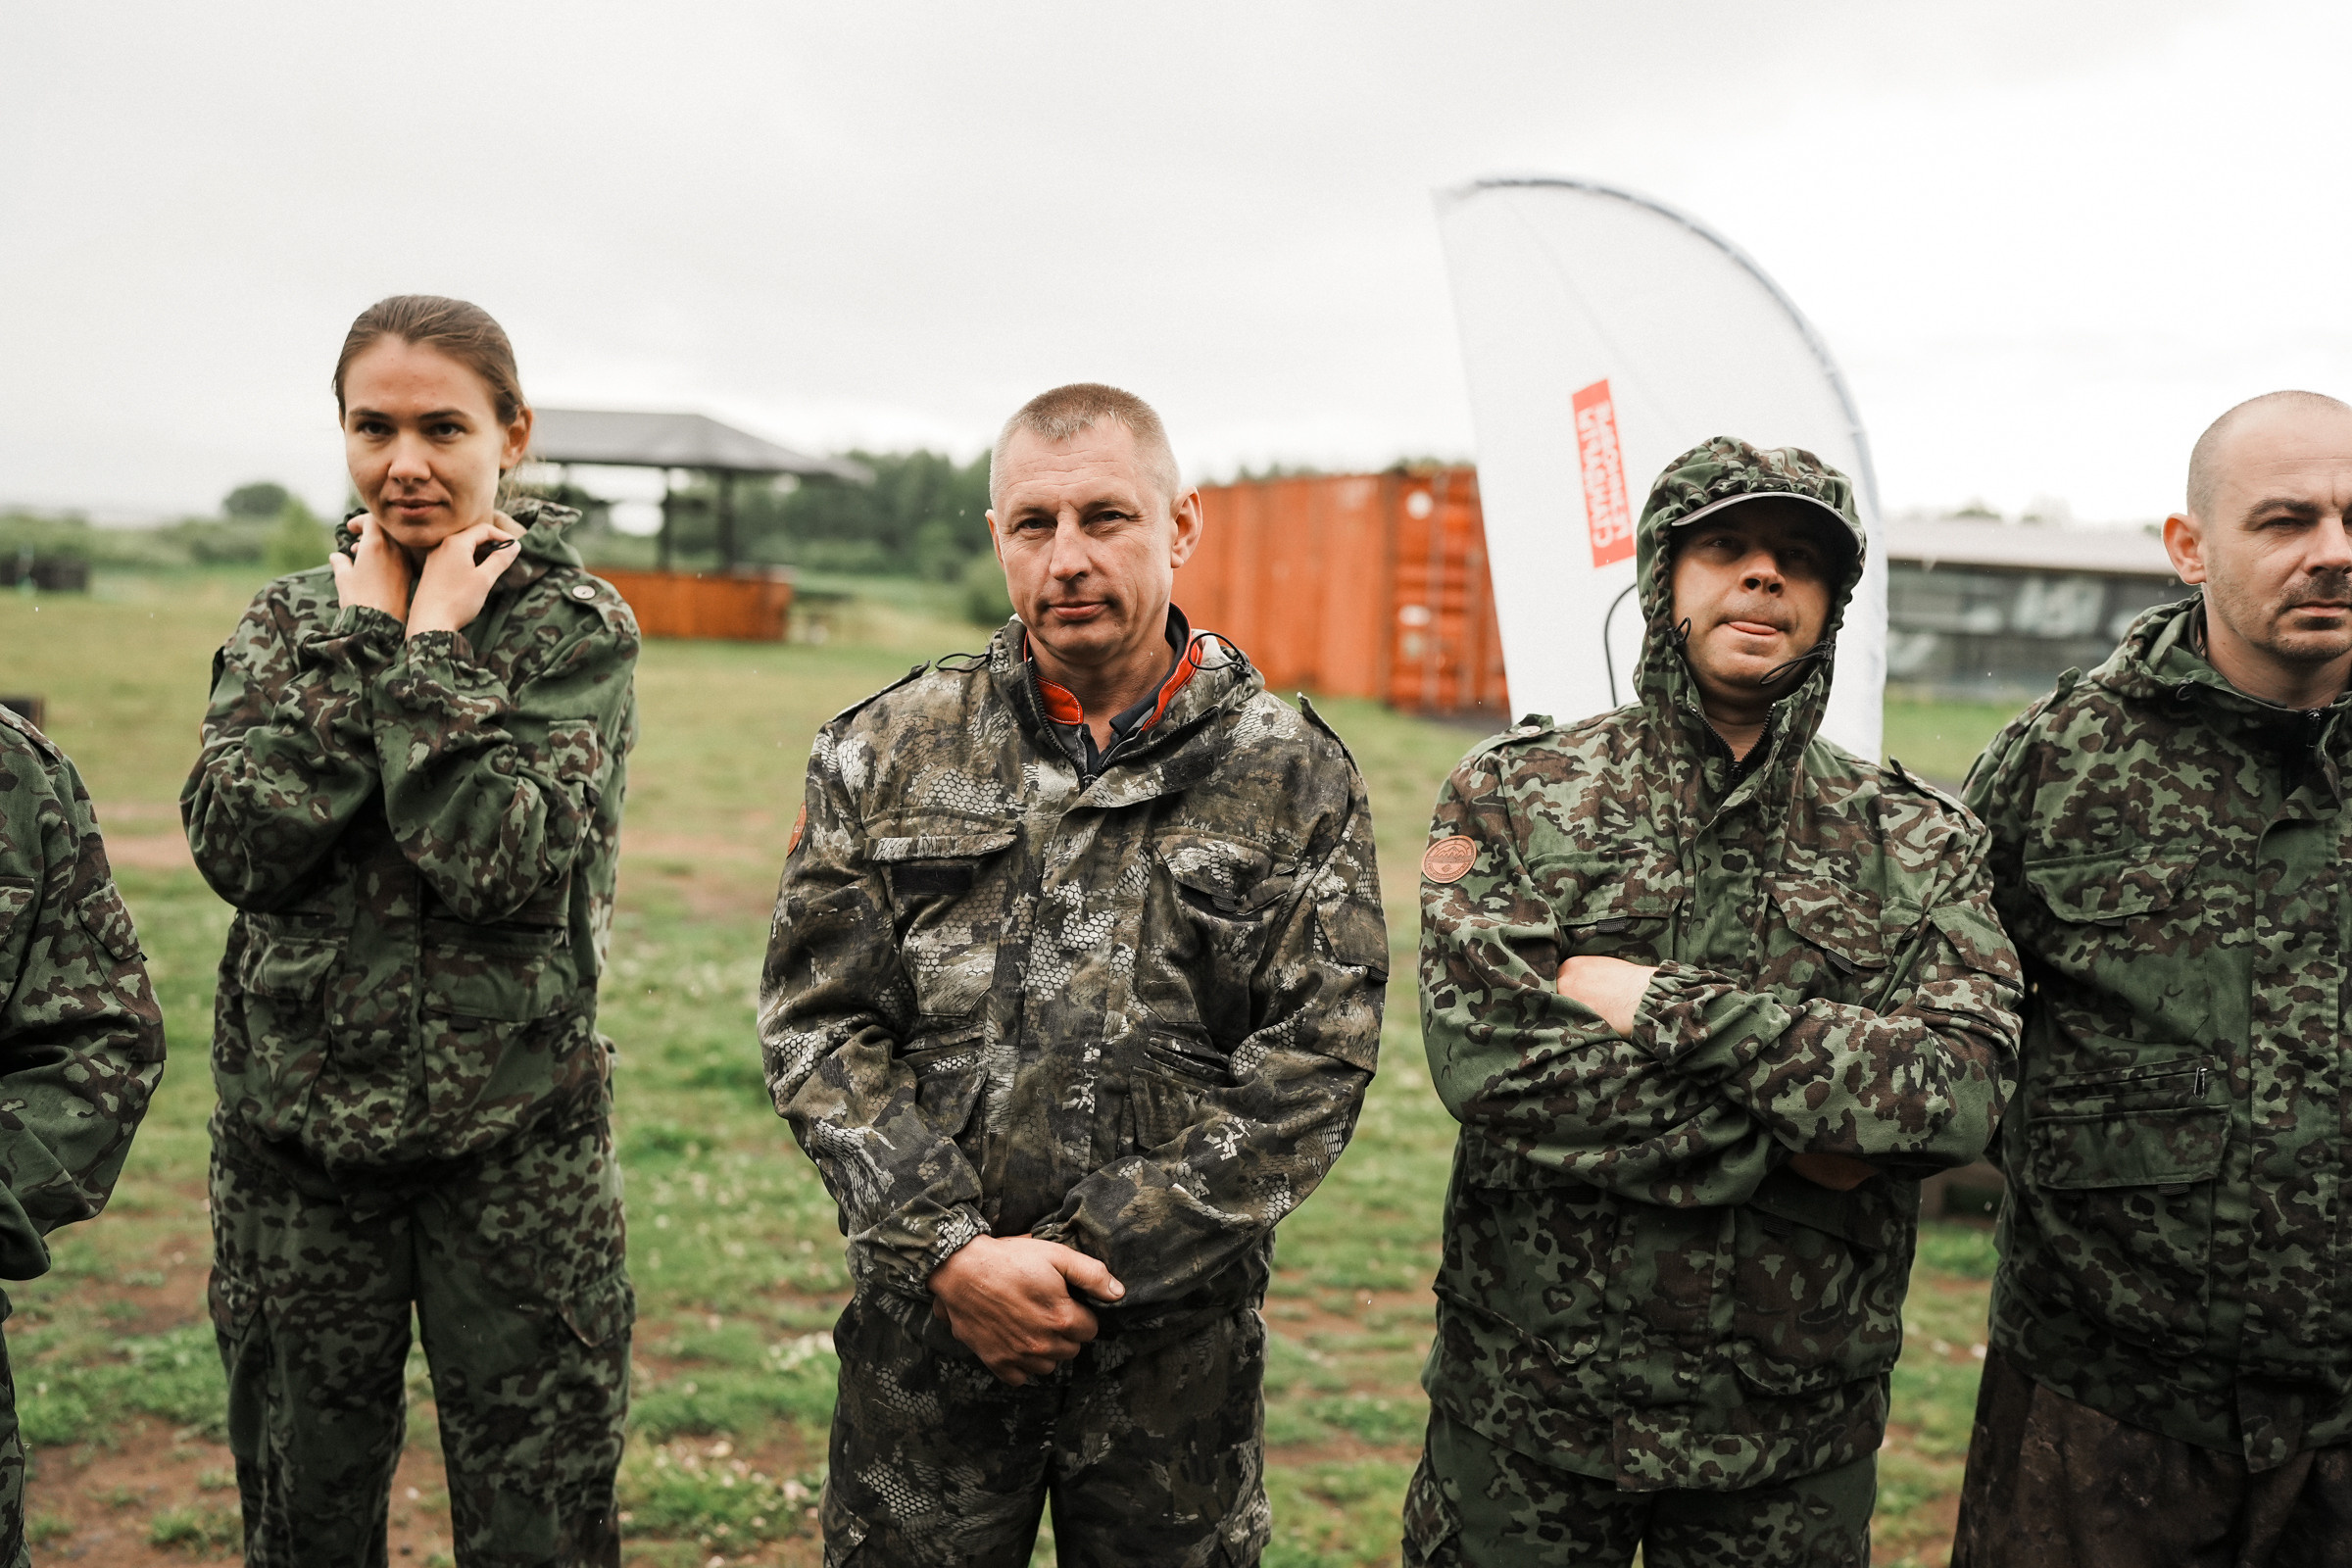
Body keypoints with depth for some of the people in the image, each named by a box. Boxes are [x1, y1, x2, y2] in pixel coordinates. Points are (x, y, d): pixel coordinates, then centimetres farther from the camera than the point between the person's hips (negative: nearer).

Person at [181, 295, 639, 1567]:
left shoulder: (578, 625, -5)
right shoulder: (287, 617, 6)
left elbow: (505, 863, -19)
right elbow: (236, 845, -10)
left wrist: (432, 648, -14)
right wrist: (364, 642, -9)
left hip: (513, 1138, -3)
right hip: (291, 1127, 3)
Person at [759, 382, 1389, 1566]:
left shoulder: (1293, 778, -2)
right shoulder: (887, 753, 2)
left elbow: (1316, 1061, -6)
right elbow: (816, 1023, 0)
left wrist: (1093, 1263, -12)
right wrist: (950, 1251, -12)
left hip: (1181, 1337, 0)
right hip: (924, 1323, 1)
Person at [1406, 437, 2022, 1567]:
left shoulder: (1915, 843, 2)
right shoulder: (1515, 796, -3)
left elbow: (1962, 1089, -14)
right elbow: (1482, 1056, -17)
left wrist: (1670, 1005, -20)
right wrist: (1787, 1138, -15)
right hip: (1530, 1400, -1)